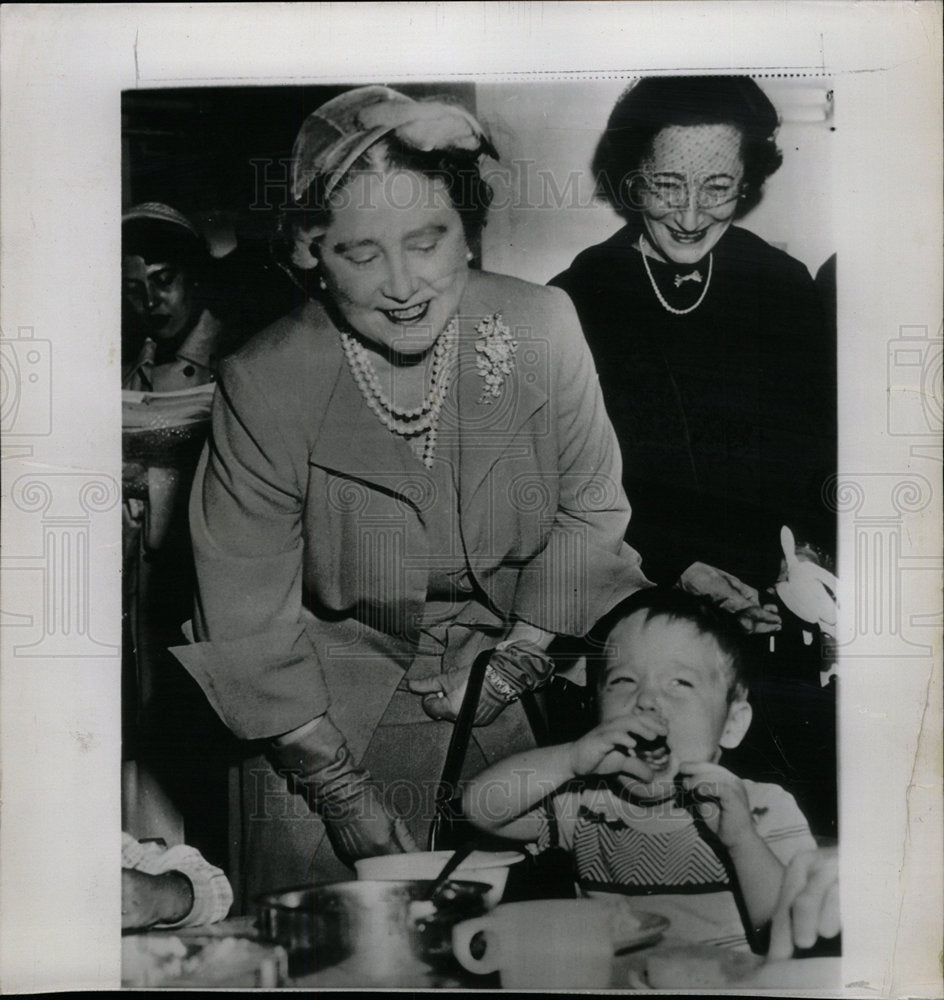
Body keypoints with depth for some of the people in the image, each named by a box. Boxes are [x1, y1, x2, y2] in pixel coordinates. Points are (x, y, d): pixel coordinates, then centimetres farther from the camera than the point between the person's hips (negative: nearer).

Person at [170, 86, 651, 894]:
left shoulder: (542, 327, -17)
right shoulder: (264, 386, -22)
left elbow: (590, 508, -2)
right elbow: (247, 619, -14)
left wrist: (521, 652, -10)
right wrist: (340, 789, -12)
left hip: (520, 659, 2)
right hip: (337, 692, -1)